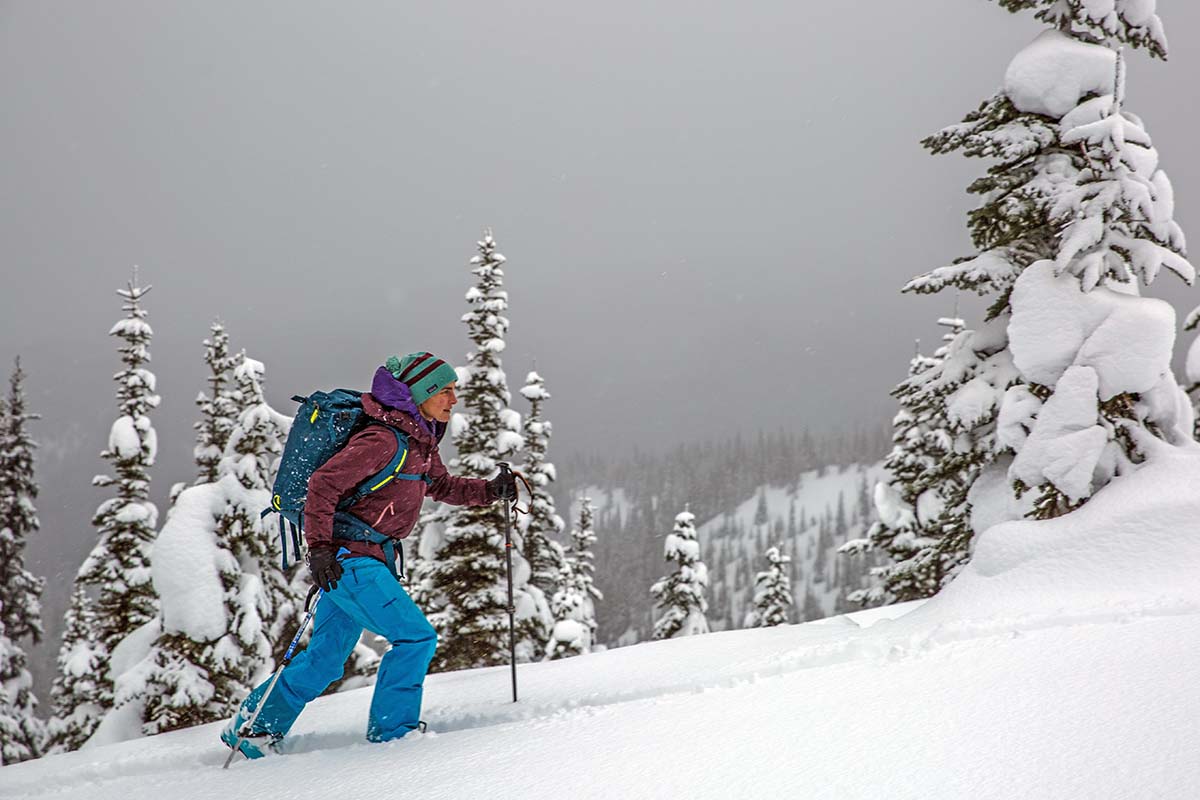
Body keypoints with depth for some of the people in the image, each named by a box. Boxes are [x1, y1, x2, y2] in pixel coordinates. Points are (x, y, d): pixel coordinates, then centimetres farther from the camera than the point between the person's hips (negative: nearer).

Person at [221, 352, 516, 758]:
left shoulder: (419, 440, 11)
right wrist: (319, 546, -28)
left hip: (368, 558, 10)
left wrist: (490, 490, 11)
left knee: (327, 657, 13)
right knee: (416, 636, -11)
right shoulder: (384, 439, -18)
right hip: (349, 556, -10)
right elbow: (324, 483, -22)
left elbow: (442, 485, 27)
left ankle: (254, 726, 22)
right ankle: (390, 731, 0)